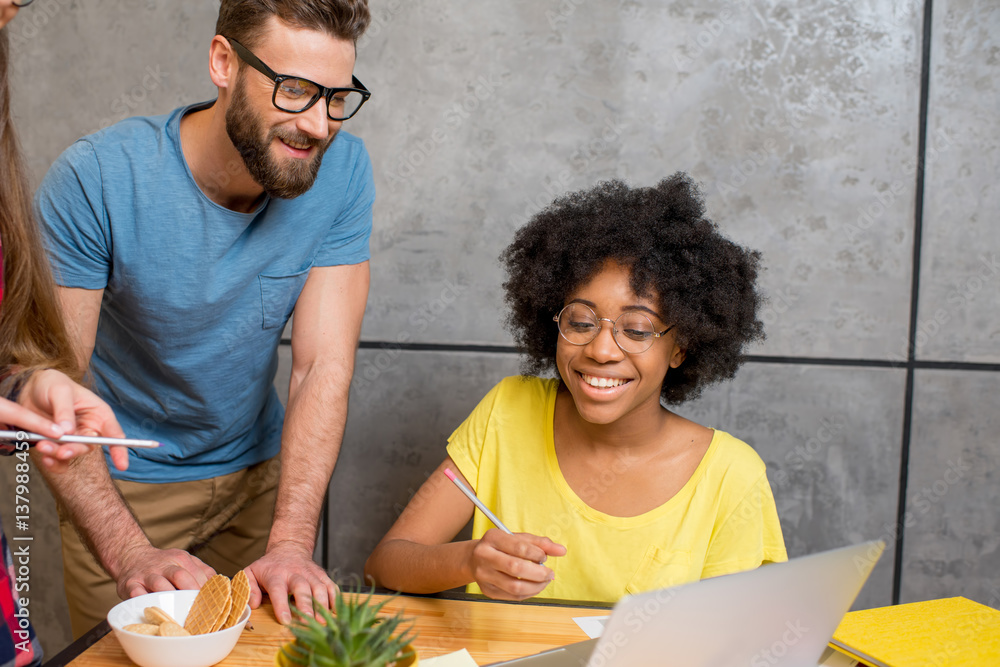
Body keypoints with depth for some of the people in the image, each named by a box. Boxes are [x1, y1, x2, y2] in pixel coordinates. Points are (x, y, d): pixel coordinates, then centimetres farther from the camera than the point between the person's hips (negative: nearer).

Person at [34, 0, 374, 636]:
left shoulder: (342, 170, -18)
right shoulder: (94, 180, -25)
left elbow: (325, 365, -19)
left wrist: (291, 542, -28)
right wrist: (130, 553, -34)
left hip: (258, 466, 3)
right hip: (122, 482, -2)